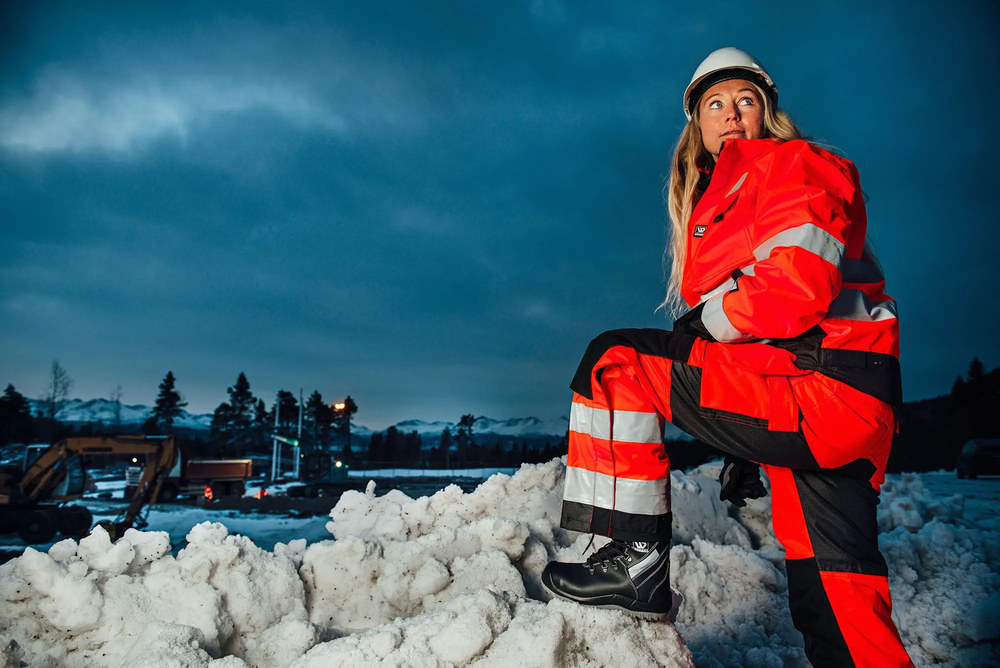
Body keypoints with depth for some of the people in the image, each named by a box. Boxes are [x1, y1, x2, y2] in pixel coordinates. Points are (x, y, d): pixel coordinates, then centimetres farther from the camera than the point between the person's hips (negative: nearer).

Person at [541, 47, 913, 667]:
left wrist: (708, 324, -2)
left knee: (614, 363, -11)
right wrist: (743, 444, 25)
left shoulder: (792, 163, 4)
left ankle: (636, 559, -10)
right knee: (834, 602, 10)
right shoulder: (717, 199, 30)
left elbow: (797, 281, -16)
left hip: (818, 387, -10)